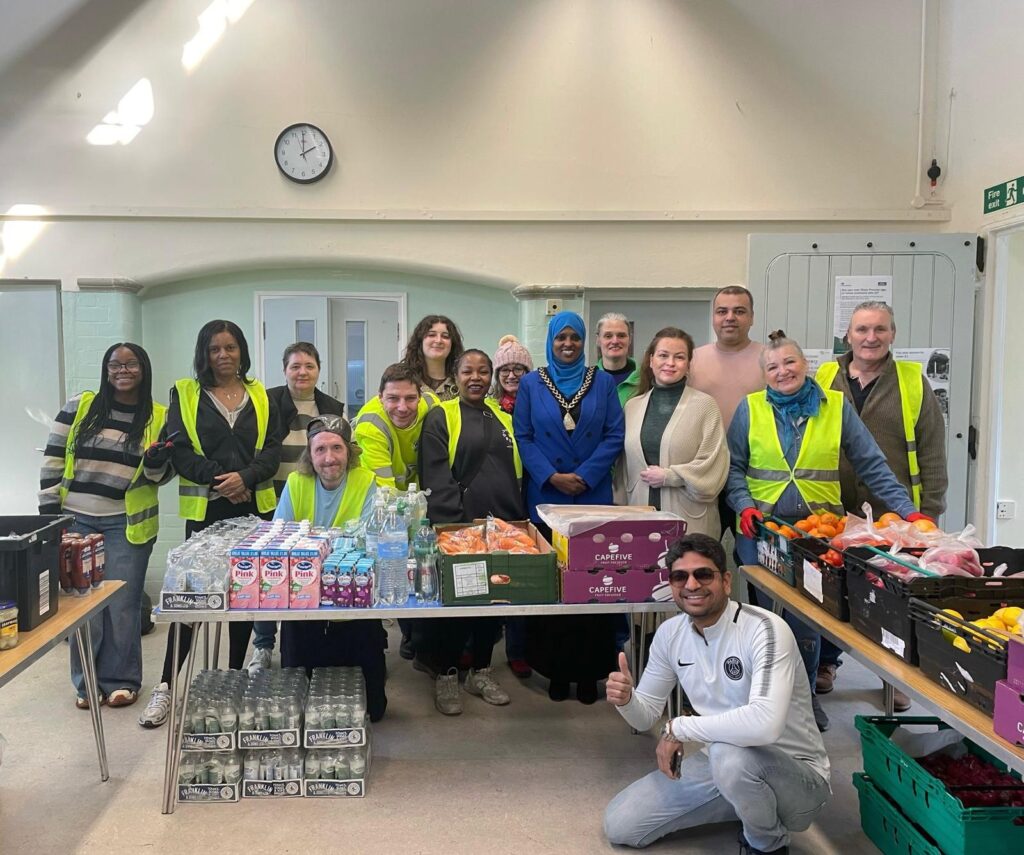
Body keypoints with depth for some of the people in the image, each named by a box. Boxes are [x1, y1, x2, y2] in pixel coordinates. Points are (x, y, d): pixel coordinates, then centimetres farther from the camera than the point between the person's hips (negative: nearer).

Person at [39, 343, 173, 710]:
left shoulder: (160, 417, 1)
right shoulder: (79, 407, 1)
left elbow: (163, 474, 5)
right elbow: (53, 460, 4)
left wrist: (155, 462, -18)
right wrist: (49, 511, -1)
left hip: (127, 525, -1)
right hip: (77, 520, 1)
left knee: (122, 603, 3)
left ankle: (120, 680, 18)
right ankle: (86, 681, 22)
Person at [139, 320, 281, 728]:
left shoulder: (261, 396, 10)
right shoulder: (184, 394, 4)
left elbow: (272, 450, 3)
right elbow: (180, 452, -4)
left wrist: (246, 477, -16)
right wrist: (219, 478, -17)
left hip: (253, 507, 2)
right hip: (204, 509, -2)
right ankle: (166, 685, 7)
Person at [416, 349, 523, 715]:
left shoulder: (503, 419, 16)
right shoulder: (440, 418, 0)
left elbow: (517, 473, 17)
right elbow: (436, 479, -9)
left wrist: (519, 520, 7)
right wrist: (457, 525, -17)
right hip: (457, 530, -5)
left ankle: (481, 671, 26)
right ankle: (445, 674, 17)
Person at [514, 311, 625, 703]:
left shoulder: (602, 382, 7)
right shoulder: (531, 384, 7)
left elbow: (615, 435, 2)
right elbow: (523, 436, 2)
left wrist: (584, 476, -10)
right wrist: (552, 476, -11)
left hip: (594, 497, 0)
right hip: (545, 498, 0)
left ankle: (589, 670, 11)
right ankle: (555, 668, 13)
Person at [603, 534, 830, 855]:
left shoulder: (765, 631, -26)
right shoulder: (670, 634, -4)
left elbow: (765, 724, -41)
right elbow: (646, 715, 6)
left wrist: (679, 727, -29)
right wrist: (626, 700, -19)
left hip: (797, 776, -7)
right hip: (722, 764, 7)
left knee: (731, 754, -39)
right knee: (619, 825, 2)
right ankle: (749, 807, 17)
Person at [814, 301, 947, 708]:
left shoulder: (913, 382, 0)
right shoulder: (824, 379, 4)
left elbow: (932, 454, 1)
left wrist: (928, 514, -3)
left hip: (895, 516, -1)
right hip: (834, 512, 1)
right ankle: (824, 664, 30)